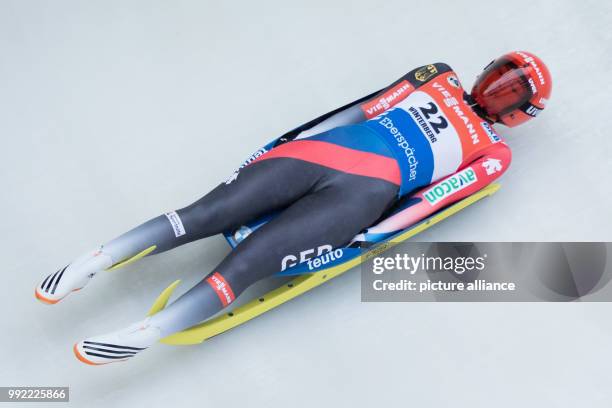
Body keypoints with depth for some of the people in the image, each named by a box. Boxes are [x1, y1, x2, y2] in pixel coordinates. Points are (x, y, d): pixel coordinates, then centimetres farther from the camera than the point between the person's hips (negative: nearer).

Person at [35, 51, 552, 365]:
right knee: (205, 214, -9)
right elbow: (367, 109, 12)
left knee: (245, 262, -17)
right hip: (325, 149, 1)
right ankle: (95, 259, -5)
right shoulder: (442, 78, 25)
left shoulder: (492, 152, 20)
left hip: (368, 190, -1)